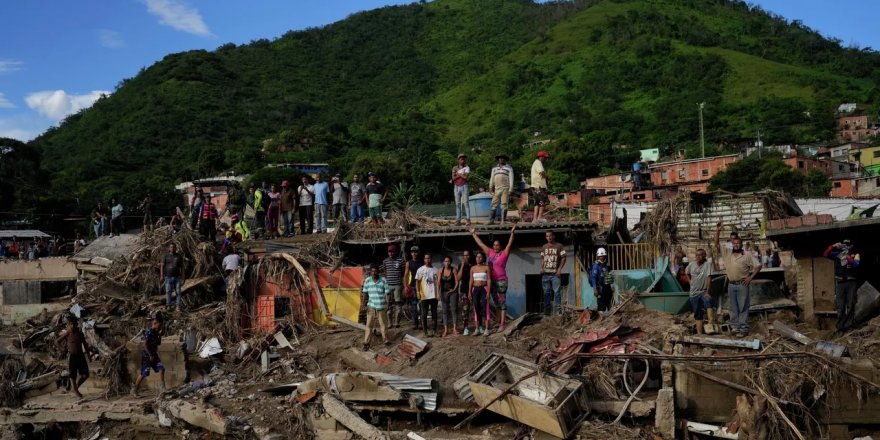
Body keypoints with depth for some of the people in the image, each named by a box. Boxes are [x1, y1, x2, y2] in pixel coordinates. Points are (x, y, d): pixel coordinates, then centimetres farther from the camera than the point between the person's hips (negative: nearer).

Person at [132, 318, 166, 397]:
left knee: (161, 369, -4)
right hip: (146, 355, -8)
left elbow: (159, 343, 18)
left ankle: (161, 389, -3)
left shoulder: (155, 333, 10)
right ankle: (134, 390, 14)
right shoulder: (148, 332, -16)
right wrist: (150, 355, -20)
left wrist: (160, 335, 3)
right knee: (143, 374, -1)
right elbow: (145, 344, -20)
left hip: (154, 355, 8)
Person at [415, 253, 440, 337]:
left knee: (434, 313, 7)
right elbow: (417, 282, 0)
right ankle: (425, 330, 11)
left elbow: (438, 281, 6)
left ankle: (433, 330, 14)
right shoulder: (420, 270, 0)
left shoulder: (435, 270, 5)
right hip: (424, 295, -2)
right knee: (424, 314, 3)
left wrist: (438, 292, -4)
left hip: (434, 295, 2)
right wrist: (418, 292, -10)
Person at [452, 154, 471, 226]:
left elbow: (466, 177, -11)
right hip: (456, 187, 3)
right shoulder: (454, 168, 11)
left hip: (464, 187, -3)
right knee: (457, 204, 2)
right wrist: (461, 175, -10)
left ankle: (468, 220, -11)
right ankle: (458, 220, 2)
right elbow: (453, 178, -1)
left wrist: (458, 173, -2)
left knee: (466, 203, -9)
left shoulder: (467, 167, 3)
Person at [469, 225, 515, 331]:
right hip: (492, 281, 6)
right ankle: (499, 322, 20)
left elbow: (510, 244, -16)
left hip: (501, 281, -6)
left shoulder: (504, 253, -4)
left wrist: (512, 233, -28)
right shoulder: (490, 253, 11)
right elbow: (481, 244, 17)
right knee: (497, 302, 13)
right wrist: (473, 234, 21)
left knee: (502, 302, -5)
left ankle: (502, 324, -7)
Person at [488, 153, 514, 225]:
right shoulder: (494, 168, 19)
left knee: (504, 205, -7)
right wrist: (490, 188, 6)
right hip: (496, 189, 3)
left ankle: (503, 221, -5)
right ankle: (491, 220, -4)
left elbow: (511, 179, 2)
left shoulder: (509, 168, 8)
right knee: (493, 205, -4)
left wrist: (510, 190, -8)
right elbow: (492, 179, 18)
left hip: (505, 189, -3)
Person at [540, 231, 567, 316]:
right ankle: (546, 310, 14)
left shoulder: (559, 246, 1)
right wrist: (542, 268, 4)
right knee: (546, 292, 8)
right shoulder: (544, 247, 14)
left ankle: (558, 309, -8)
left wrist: (559, 269, -11)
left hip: (555, 273, -4)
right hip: (545, 273, 4)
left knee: (557, 292, -9)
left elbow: (563, 258, -2)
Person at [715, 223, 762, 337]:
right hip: (731, 285, 4)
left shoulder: (747, 255, -3)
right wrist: (717, 231, -5)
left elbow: (758, 265, -2)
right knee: (733, 308, 10)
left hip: (742, 285, -4)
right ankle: (736, 327, 17)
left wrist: (750, 277, -9)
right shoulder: (727, 253, 7)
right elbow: (717, 244, 6)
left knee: (743, 308, -2)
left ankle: (743, 329, 1)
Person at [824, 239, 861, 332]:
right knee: (840, 305, 1)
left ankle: (849, 324, 0)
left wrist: (847, 256, -20)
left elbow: (856, 264, -12)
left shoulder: (855, 254, 5)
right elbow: (826, 254, 2)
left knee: (850, 304, -2)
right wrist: (833, 246, -10)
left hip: (851, 282, -2)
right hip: (840, 282, 2)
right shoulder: (838, 254, 10)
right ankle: (840, 326, 2)